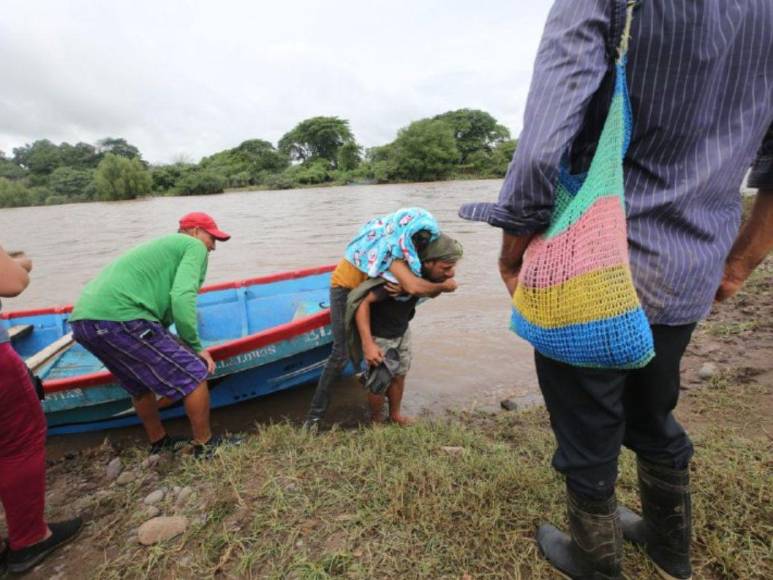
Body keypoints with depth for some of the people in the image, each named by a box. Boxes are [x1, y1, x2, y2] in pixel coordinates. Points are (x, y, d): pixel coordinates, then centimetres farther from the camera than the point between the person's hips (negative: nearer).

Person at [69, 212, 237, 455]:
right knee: (194, 374, 0)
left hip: (83, 318, 11)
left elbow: (163, 301, 37)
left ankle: (159, 442, 44)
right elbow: (182, 298, -13)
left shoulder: (163, 245, 33)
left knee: (141, 385, 28)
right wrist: (196, 348, -3)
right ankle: (205, 444, 16)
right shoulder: (194, 246, 4)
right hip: (118, 317, -10)